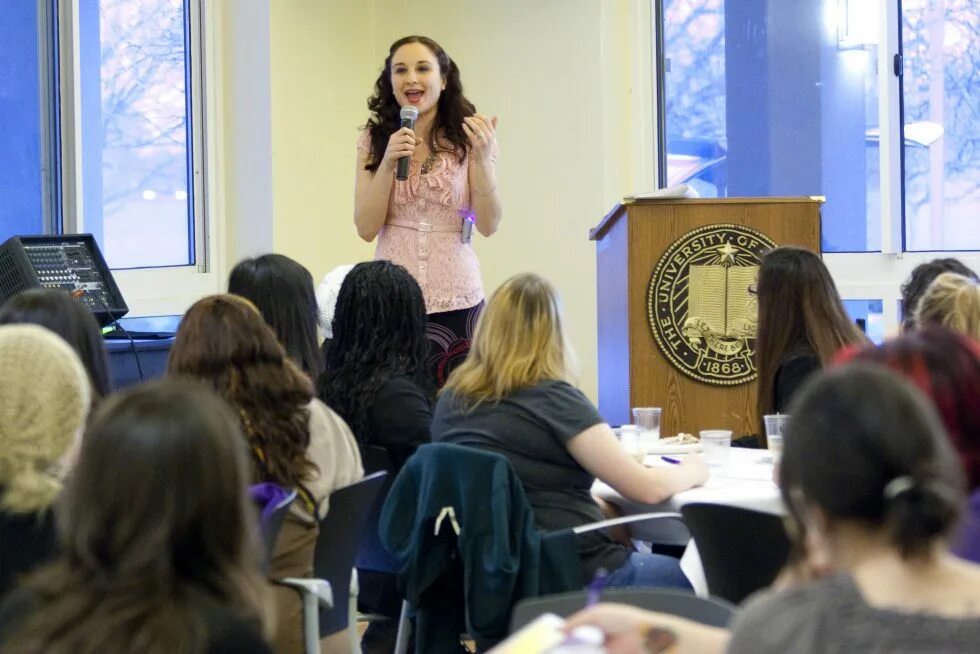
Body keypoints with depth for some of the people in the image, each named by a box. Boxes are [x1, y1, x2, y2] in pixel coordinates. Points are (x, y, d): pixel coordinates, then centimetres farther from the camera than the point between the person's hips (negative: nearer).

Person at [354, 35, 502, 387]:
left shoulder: (469, 138, 0)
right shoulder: (373, 141, 3)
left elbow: (489, 225, -4)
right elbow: (367, 228, -2)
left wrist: (483, 158, -17)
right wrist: (388, 162, -14)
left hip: (456, 301, -1)